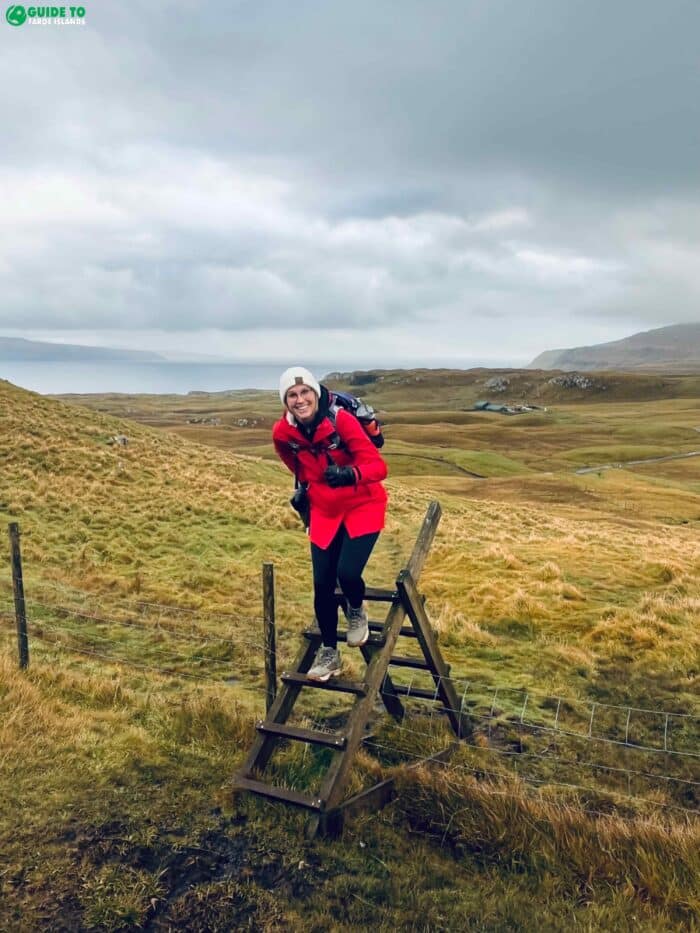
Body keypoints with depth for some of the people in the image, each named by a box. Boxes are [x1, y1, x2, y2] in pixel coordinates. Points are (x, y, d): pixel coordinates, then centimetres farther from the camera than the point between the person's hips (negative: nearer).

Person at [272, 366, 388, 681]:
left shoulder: (341, 420, -25)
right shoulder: (282, 433, -12)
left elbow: (378, 465, -29)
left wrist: (350, 474, -47)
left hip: (363, 505, -3)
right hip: (324, 511, 4)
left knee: (348, 573, -19)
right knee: (322, 583, 1)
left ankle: (357, 611, 19)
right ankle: (329, 652, 22)